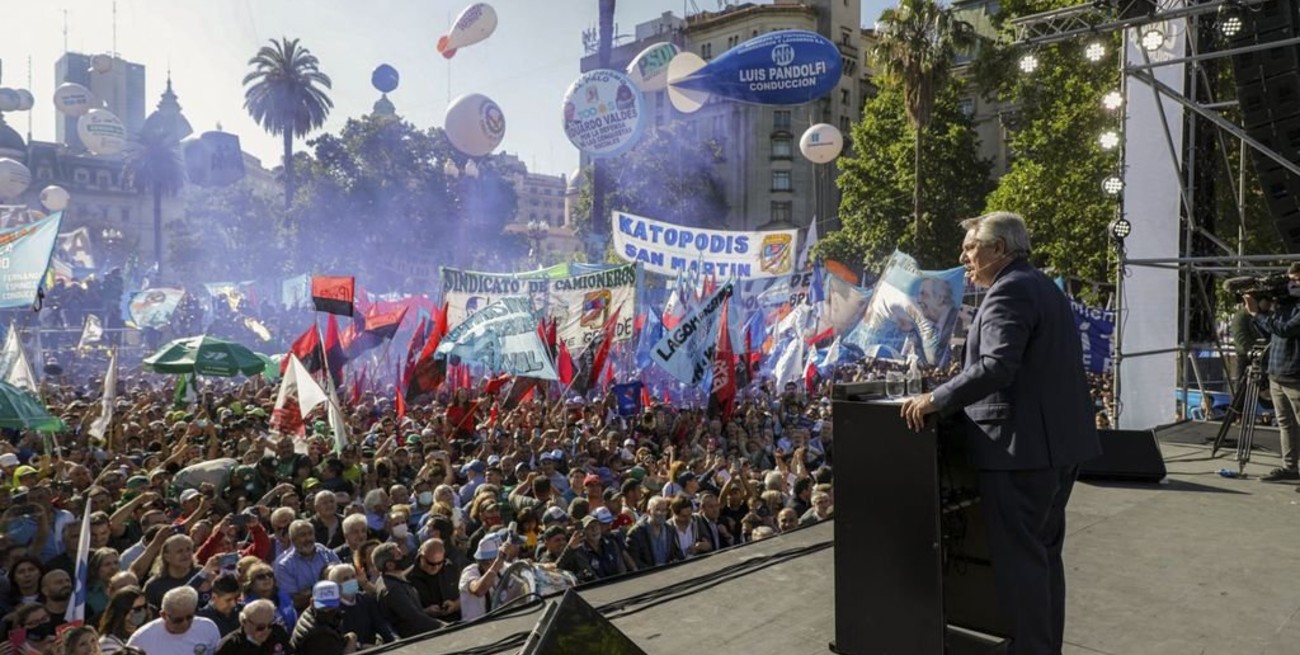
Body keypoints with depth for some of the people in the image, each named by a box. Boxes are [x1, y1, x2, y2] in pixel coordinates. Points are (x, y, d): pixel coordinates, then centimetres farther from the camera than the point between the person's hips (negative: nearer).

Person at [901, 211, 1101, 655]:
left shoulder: (1008, 292, -14)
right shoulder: (1046, 288, 17)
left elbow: (997, 367, -26)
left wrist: (936, 399, -21)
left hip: (1021, 446, -11)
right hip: (1060, 441, 11)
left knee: (1018, 558, -3)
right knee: (1045, 553, 18)